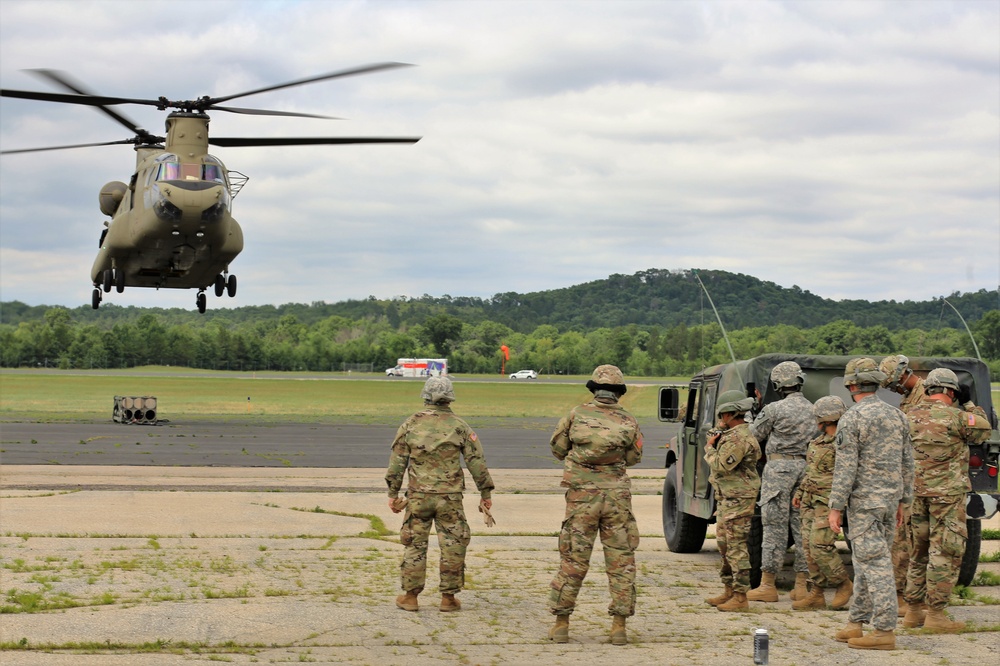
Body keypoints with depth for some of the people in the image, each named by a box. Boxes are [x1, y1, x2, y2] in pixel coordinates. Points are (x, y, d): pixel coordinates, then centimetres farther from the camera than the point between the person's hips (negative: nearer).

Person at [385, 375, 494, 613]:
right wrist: (486, 493, 8)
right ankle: (448, 597, 9)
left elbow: (397, 461, 3)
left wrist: (393, 493, 11)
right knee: (452, 546, 7)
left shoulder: (410, 424, 2)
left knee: (415, 545, 10)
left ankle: (410, 596, 12)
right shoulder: (459, 426, -1)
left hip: (418, 496, 1)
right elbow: (477, 461, 0)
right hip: (450, 497, -1)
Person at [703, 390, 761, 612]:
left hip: (738, 500, -11)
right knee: (724, 544, 17)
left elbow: (721, 466, -23)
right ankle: (729, 591, 26)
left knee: (736, 547, -9)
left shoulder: (739, 438, -20)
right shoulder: (732, 434, 15)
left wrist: (709, 448, -7)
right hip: (727, 499, 11)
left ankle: (740, 597, -8)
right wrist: (716, 436, 9)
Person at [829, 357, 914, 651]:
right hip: (889, 498, 7)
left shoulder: (852, 418, -12)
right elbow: (907, 463, 13)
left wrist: (836, 507, -12)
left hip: (864, 501, -7)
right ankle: (856, 623, 20)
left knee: (875, 563, -7)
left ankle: (884, 631, -9)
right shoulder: (897, 416, 10)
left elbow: (845, 466, -15)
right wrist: (902, 500, 20)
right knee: (866, 562, 15)